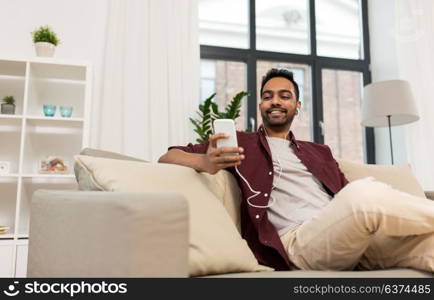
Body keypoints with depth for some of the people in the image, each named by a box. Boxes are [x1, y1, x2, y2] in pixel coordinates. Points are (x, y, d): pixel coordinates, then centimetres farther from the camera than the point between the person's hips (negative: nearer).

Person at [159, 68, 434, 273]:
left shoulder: (319, 152, 31)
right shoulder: (241, 143, 18)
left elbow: (348, 198, 21)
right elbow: (168, 157, 14)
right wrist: (205, 162, -10)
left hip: (350, 234, 5)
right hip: (298, 240, -4)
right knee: (364, 193, -34)